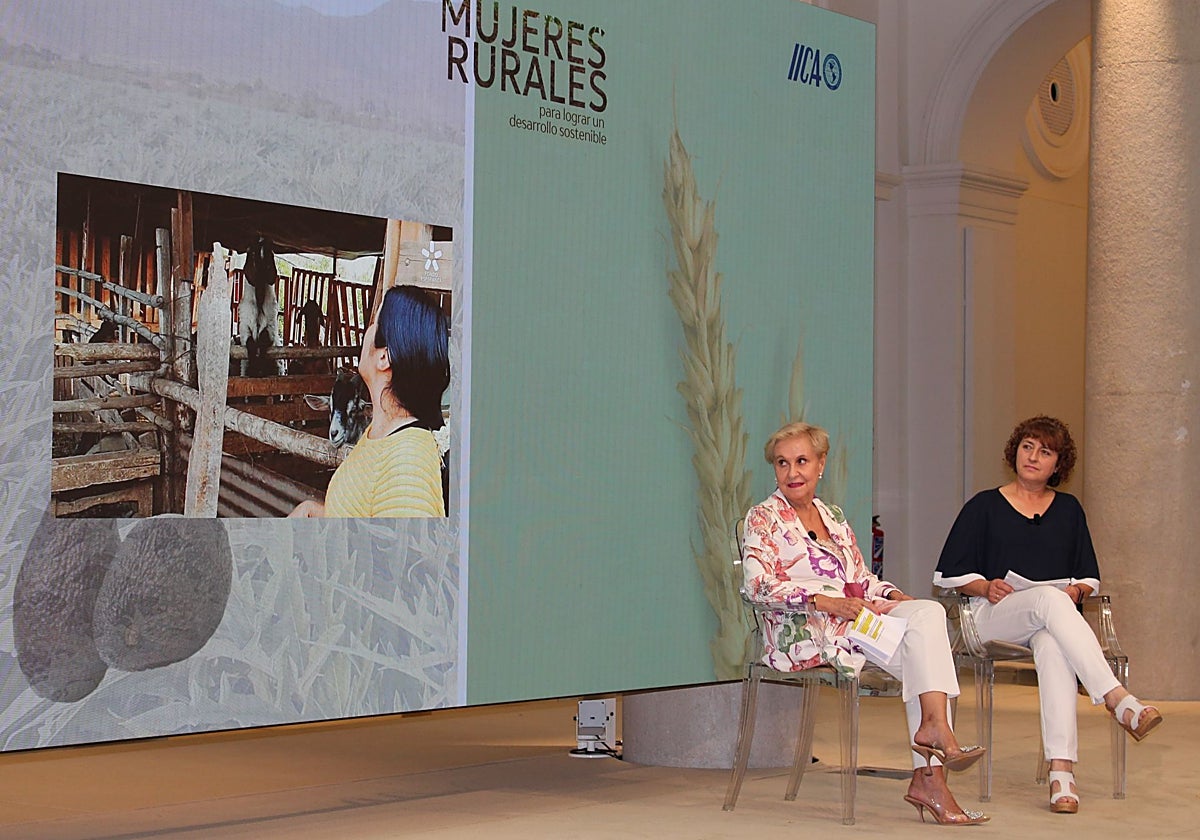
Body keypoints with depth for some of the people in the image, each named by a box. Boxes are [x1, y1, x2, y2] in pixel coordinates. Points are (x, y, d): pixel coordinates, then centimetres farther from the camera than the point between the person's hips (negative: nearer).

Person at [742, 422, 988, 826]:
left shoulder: (833, 516, 25)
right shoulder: (763, 519, 4)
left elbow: (862, 578, 25)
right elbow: (759, 583, -11)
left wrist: (892, 595, 2)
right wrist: (825, 601, -21)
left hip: (855, 618, 6)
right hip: (802, 633, -6)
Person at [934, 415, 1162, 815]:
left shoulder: (1068, 510, 20)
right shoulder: (984, 507, 12)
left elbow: (1090, 577, 22)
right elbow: (951, 574, 11)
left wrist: (1077, 590, -1)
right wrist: (986, 586, -8)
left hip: (1057, 614, 2)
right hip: (996, 617, -2)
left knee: (1053, 647, -39)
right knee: (1049, 599, -38)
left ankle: (1061, 769, -51)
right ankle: (1119, 700, -51)